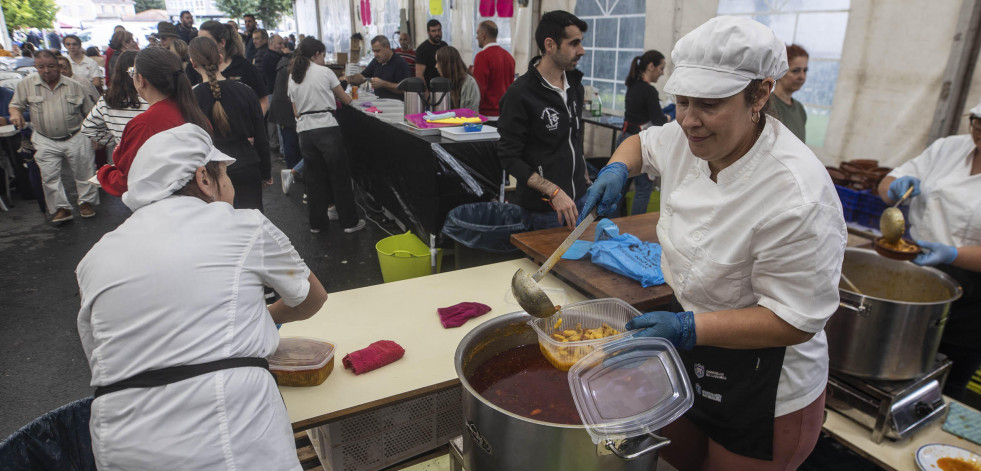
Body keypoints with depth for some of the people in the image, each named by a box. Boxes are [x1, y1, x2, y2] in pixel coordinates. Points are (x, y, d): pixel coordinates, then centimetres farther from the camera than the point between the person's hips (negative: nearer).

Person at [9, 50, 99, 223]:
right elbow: (15, 104, 12)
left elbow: (90, 113, 7)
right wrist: (15, 113, -12)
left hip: (76, 138, -1)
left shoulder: (74, 86, 1)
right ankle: (61, 208, 10)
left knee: (84, 172, 5)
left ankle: (87, 202, 20)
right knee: (49, 177, 1)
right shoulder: (26, 84, 2)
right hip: (46, 142, 1)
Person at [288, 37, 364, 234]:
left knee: (314, 176, 13)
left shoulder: (293, 77, 12)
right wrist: (335, 96, 28)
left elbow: (296, 111, 14)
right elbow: (346, 100, 6)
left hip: (304, 131, 5)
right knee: (340, 175, 3)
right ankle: (349, 221, 9)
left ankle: (317, 221, 20)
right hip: (327, 127, -5)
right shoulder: (324, 72, -2)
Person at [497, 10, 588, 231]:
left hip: (579, 198, 7)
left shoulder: (575, 84, 6)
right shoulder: (520, 94, -17)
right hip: (543, 210, -6)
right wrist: (554, 192, -24)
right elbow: (509, 157, -17)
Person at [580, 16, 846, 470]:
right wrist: (616, 169, -10)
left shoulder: (798, 195, -32)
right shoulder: (689, 139, -11)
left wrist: (687, 328, -35)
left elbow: (795, 320, -26)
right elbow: (643, 143, 13)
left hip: (762, 390, -6)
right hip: (689, 344, 7)